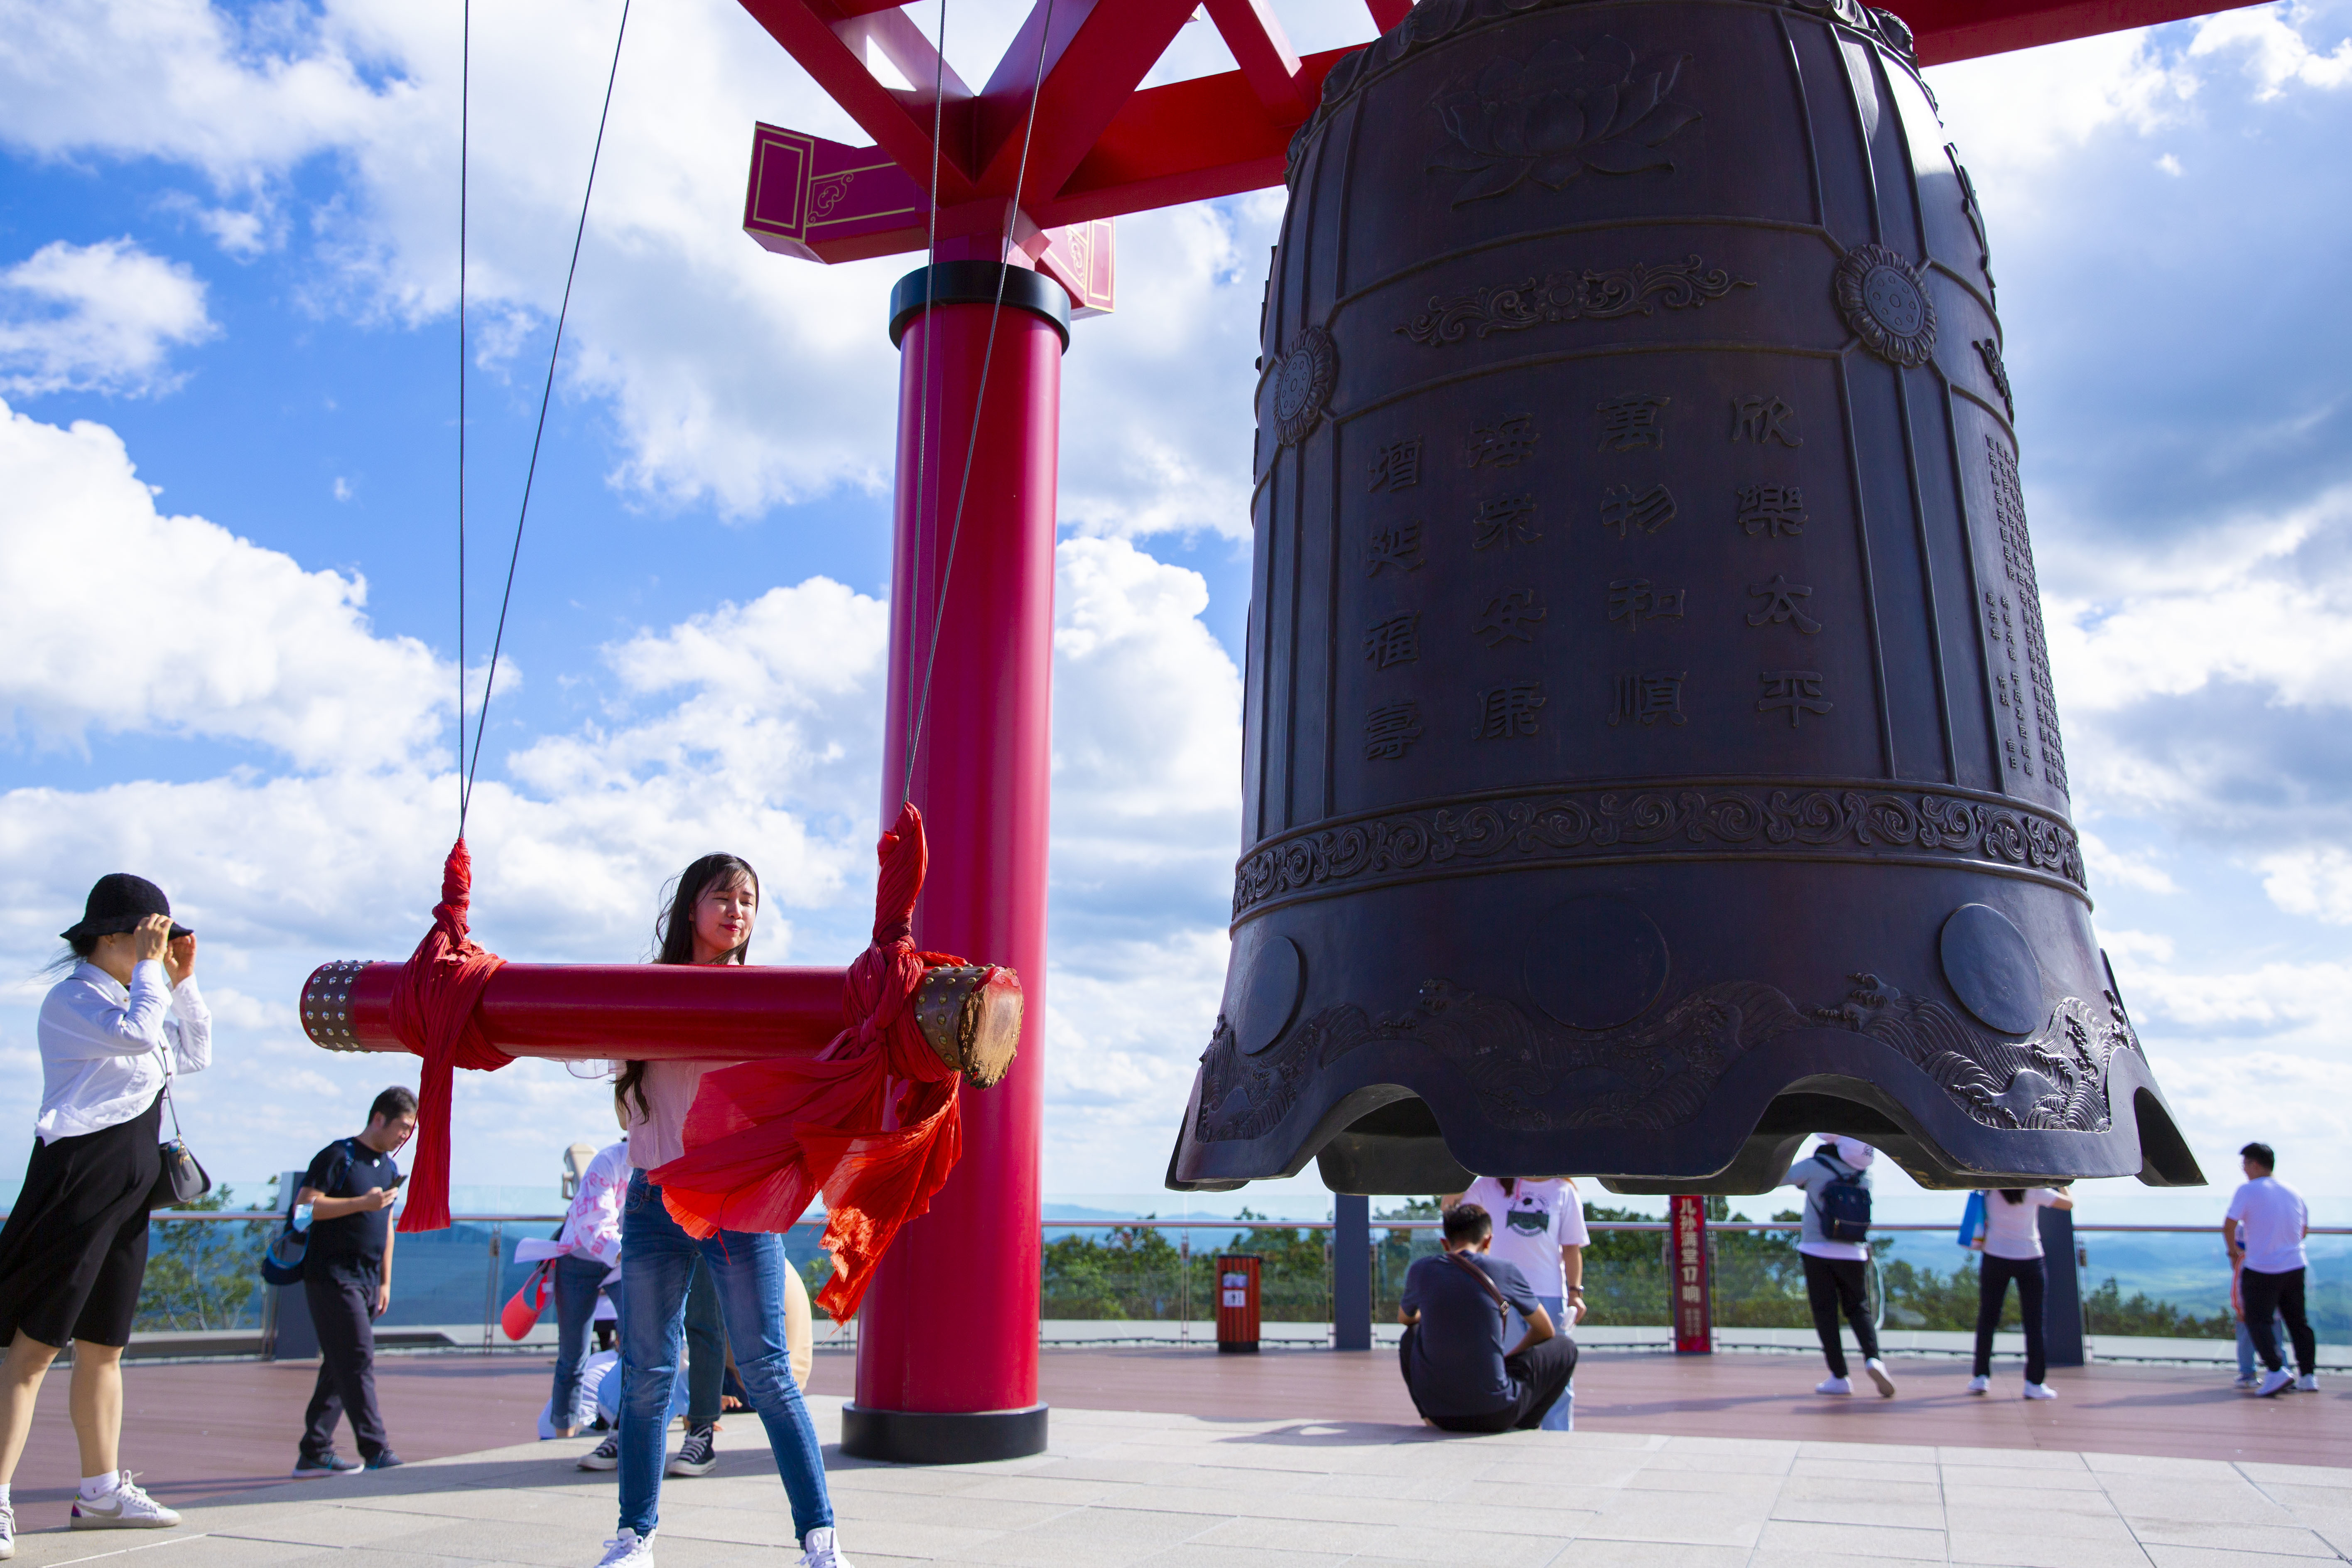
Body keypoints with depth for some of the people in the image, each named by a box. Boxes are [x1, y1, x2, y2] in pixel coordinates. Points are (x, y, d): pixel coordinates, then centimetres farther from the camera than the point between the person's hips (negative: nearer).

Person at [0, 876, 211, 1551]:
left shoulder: (130, 999, 18)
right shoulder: (72, 999, -9)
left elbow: (195, 1055, 23)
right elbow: (138, 1035, -26)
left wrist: (183, 981, 14)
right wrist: (151, 968, -15)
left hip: (127, 1191, 9)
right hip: (78, 1183, -9)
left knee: (104, 1345, 13)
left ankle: (102, 1489, 20)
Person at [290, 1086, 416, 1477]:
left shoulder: (390, 1168, 17)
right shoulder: (338, 1156, -8)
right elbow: (304, 1206, -17)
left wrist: (385, 1283, 17)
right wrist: (362, 1203, -21)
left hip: (366, 1280, 8)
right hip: (332, 1277, -8)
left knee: (340, 1367, 9)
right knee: (358, 1362, -11)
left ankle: (314, 1454, 15)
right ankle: (376, 1453, -11)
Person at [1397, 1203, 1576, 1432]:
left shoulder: (1421, 1270, 1)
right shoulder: (1503, 1271, -4)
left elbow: (1404, 1318, 24)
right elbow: (1546, 1331, 12)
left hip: (1438, 1414, 3)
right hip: (1494, 1415, -3)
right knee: (1564, 1346, 17)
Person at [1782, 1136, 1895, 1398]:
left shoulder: (1815, 1167, -11)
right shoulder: (1864, 1174, 1)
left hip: (1817, 1250, -3)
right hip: (1852, 1253, 3)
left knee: (1825, 1311, 3)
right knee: (1857, 1308, 15)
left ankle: (1840, 1376, 0)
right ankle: (1872, 1358, -9)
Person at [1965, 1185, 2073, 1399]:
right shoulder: (2035, 1189, -10)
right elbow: (2069, 1203, 1)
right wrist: (2062, 1184, 16)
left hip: (1995, 1257, 1)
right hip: (2029, 1259, -1)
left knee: (1987, 1317, 10)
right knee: (2034, 1322, 6)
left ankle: (1981, 1377, 9)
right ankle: (2034, 1383, 4)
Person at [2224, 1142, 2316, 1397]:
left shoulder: (2248, 1191, -11)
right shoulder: (2293, 1192, 8)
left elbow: (2229, 1227, -14)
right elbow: (2304, 1230, 18)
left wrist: (2234, 1251, 4)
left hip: (2261, 1270, -6)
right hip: (2295, 1266, 6)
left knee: (2257, 1320, -1)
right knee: (2298, 1321, 15)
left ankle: (2276, 1371, -15)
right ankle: (2309, 1375, 15)